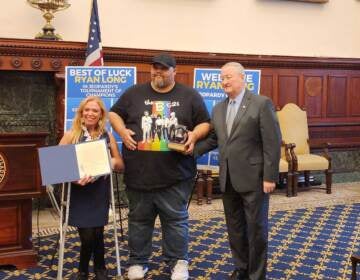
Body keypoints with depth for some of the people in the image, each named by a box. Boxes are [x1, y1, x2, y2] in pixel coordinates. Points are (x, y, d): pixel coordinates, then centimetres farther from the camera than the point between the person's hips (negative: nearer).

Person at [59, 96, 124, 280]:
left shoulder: (108, 136, 8)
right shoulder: (70, 135, 1)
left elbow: (121, 166, 11)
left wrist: (111, 162, -12)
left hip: (100, 192, 2)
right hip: (78, 192, -1)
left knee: (97, 232, -3)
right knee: (88, 234, -6)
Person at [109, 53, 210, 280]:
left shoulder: (189, 96, 4)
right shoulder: (134, 93, 7)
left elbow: (205, 123, 8)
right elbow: (114, 113, 15)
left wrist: (194, 135, -12)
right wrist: (122, 131, -4)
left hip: (175, 174, -1)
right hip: (139, 172, 2)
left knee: (176, 218, 7)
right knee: (139, 219, 12)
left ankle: (179, 261, 21)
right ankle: (138, 262, 25)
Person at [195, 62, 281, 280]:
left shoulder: (262, 104, -8)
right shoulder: (218, 108, 12)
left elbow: (272, 143, -12)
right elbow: (213, 139, 14)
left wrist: (270, 177, -16)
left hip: (254, 178, -6)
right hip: (228, 179, 6)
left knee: (256, 228, 4)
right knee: (234, 227, 15)